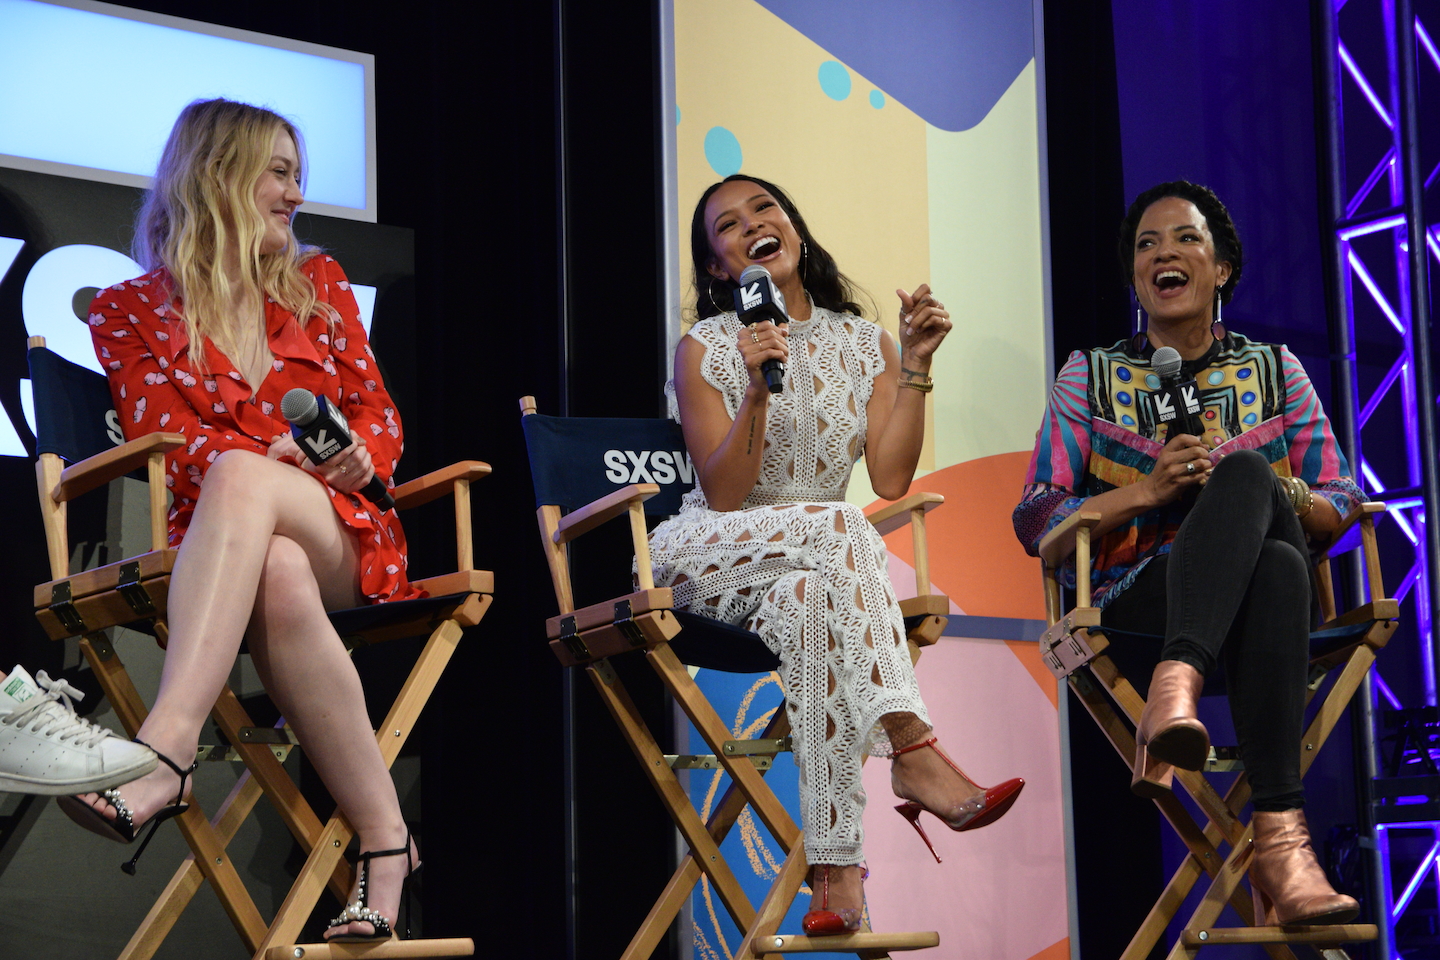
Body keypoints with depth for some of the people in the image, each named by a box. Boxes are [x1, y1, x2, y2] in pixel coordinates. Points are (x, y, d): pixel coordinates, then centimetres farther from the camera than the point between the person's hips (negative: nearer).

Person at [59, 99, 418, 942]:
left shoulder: (318, 284, 22)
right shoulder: (131, 312, 13)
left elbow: (379, 417, 18)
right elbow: (168, 448, 1)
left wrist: (358, 457, -7)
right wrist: (288, 451, -17)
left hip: (345, 539, 1)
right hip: (216, 546, -1)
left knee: (240, 480, -36)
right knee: (279, 579, -41)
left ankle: (167, 748, -53)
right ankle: (385, 839, -39)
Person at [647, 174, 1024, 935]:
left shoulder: (864, 345, 9)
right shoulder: (705, 349, 0)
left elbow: (891, 479, -3)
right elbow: (723, 493, -10)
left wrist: (915, 366, -8)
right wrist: (756, 393, -23)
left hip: (814, 568, 2)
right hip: (705, 559, -2)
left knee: (808, 600, -38)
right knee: (836, 525, -35)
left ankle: (833, 866, -43)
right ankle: (913, 756, -44)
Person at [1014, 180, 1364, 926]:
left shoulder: (1275, 371, 20)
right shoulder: (1089, 379, 16)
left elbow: (1340, 503, 14)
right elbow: (1034, 520, 6)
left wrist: (1282, 496, -10)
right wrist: (1148, 490, -9)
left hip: (1273, 606, 2)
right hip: (1136, 607, -2)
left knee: (1246, 475, -34)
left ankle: (1175, 693, -54)